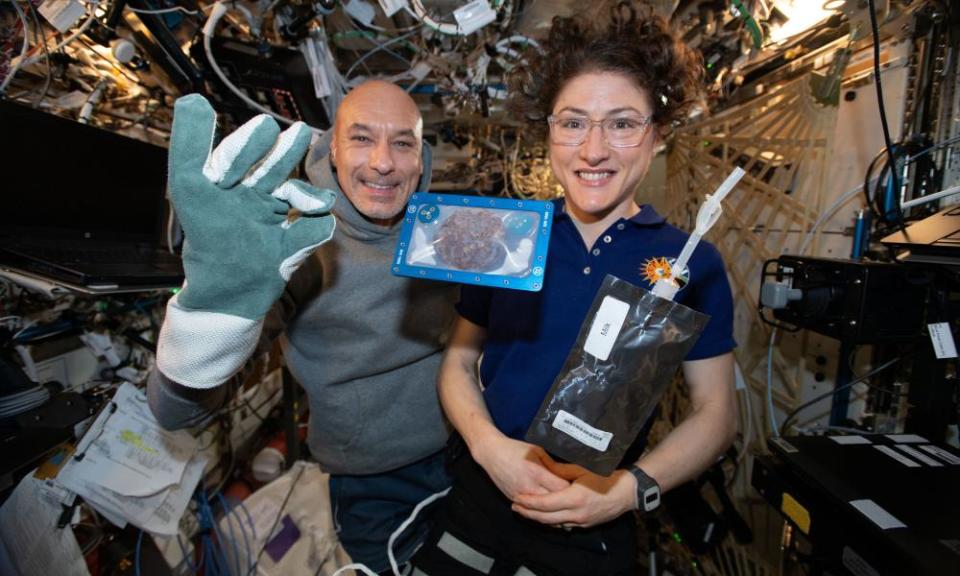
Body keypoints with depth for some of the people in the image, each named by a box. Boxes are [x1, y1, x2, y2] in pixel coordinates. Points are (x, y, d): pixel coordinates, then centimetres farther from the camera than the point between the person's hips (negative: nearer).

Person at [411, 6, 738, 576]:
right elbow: (459, 363, 2)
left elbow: (716, 411, -3)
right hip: (478, 500, 2)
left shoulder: (692, 263, -7)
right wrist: (489, 446, -15)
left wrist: (630, 488, -17)